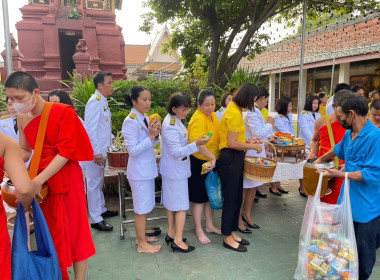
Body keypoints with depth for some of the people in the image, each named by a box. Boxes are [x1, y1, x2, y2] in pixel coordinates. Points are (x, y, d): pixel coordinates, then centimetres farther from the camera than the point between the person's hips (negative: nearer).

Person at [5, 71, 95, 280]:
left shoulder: (63, 112, -13)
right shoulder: (22, 118, 4)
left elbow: (65, 152, -17)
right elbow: (24, 152, 13)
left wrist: (37, 180, -24)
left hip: (65, 179, -5)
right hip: (40, 180, 5)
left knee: (73, 231, 5)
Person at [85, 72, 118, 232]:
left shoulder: (103, 102, 11)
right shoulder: (94, 102, -17)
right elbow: (90, 129, -22)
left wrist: (111, 140, 15)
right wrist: (96, 152, -23)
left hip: (102, 149, 9)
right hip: (95, 151, -9)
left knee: (99, 182, 19)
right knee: (94, 184, 0)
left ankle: (101, 210, 33)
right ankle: (95, 219, 11)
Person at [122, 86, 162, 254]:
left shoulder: (145, 119, 7)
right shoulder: (131, 122, -18)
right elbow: (133, 150, -22)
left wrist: (155, 134, -4)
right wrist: (151, 136, -22)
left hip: (148, 168, 8)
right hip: (139, 170, -8)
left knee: (147, 206, 19)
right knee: (142, 208, 5)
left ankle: (141, 236, 36)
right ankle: (142, 244, 21)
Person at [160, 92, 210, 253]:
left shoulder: (175, 121, 7)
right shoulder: (171, 127, -24)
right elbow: (176, 152, -26)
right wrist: (196, 145, -34)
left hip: (173, 170, 10)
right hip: (176, 171, -10)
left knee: (172, 203, 17)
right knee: (181, 206, -1)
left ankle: (171, 233, 30)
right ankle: (178, 240, 9)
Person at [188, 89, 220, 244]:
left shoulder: (213, 115, 6)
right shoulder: (198, 119, -22)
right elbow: (197, 142, -33)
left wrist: (214, 158, 7)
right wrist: (212, 157, -35)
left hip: (212, 161, 9)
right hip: (199, 162, -8)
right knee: (199, 197, 6)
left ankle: (210, 225, 35)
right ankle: (199, 230, 22)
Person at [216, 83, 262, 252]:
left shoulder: (235, 110, 13)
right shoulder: (234, 113, -18)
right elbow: (232, 143, -20)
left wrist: (248, 141, 12)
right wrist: (253, 147, -10)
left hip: (235, 158, 10)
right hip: (229, 159, -10)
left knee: (237, 198, 17)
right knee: (230, 199, 2)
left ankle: (232, 232, 31)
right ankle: (227, 238, 18)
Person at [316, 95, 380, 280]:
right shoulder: (348, 134, 4)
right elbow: (337, 150, 26)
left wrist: (340, 174, -22)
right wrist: (320, 160, 37)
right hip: (348, 200, 8)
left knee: (363, 251, 10)